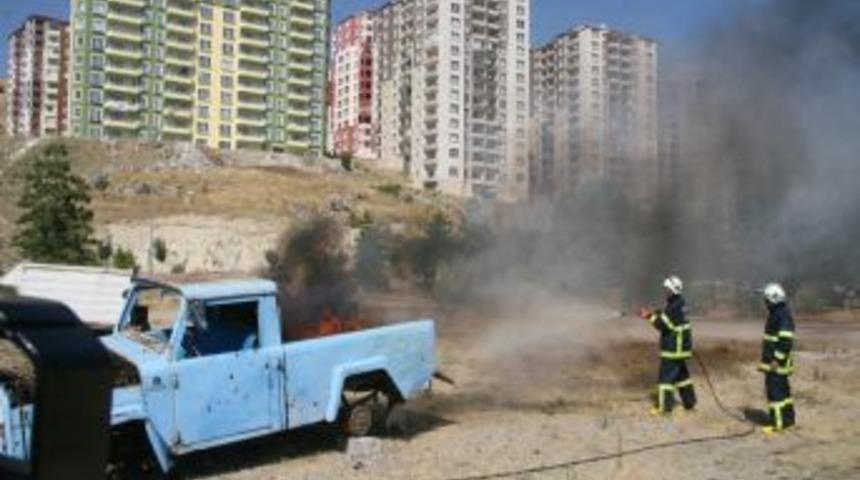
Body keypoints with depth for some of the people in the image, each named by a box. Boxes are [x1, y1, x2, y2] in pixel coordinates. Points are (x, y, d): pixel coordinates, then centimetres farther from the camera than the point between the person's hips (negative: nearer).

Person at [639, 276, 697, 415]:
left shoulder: (675, 307, -22)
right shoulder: (678, 304, 10)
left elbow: (664, 325, -23)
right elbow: (666, 319, 17)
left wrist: (651, 317, -17)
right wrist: (654, 315, 6)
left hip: (673, 349, -10)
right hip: (679, 347, 10)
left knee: (666, 376, -4)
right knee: (681, 374, 19)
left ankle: (665, 406, -1)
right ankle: (689, 402, 26)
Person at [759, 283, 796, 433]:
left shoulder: (783, 315, -18)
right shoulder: (776, 313, 14)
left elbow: (786, 340, -23)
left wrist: (777, 359, -23)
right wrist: (768, 358, 24)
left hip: (777, 361, -11)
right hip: (774, 360, 11)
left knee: (774, 390, -8)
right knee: (782, 390, 15)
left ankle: (778, 423, -5)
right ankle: (788, 419, 23)